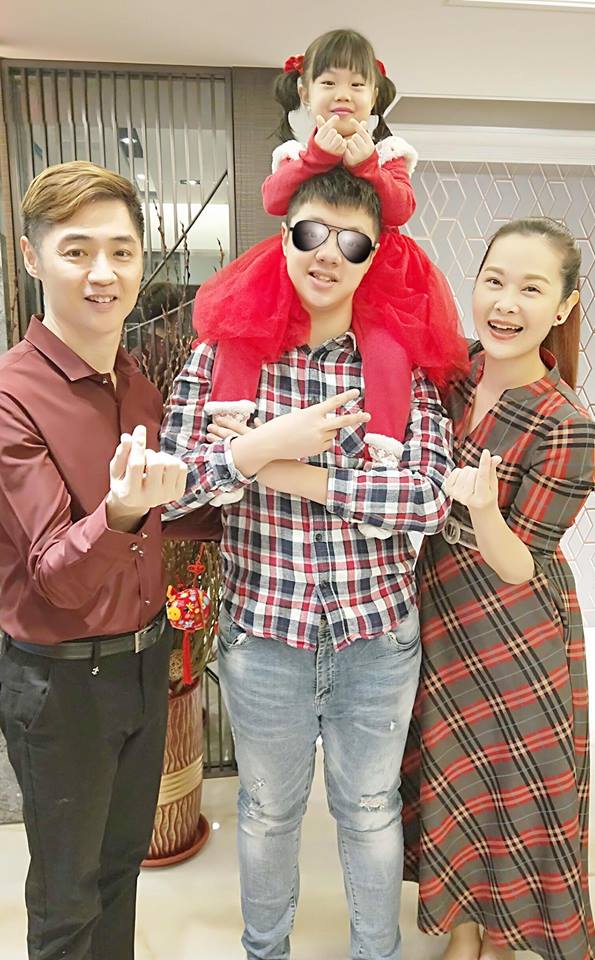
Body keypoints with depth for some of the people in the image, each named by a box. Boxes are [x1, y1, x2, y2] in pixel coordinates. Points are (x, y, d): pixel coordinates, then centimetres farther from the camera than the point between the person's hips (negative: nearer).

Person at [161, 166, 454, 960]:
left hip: (378, 633, 1)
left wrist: (295, 475, -20)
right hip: (262, 631, 0)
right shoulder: (225, 350, -6)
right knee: (269, 809, 23)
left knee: (371, 809, 22)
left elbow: (430, 498, -17)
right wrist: (269, 442, -24)